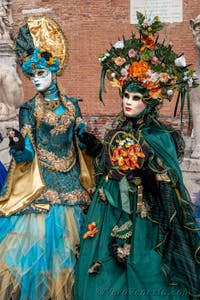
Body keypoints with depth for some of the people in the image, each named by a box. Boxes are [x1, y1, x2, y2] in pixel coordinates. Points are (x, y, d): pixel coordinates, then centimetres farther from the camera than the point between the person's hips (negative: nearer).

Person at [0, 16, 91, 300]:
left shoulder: (71, 104, 7)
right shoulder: (29, 108, -2)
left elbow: (81, 142, 14)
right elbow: (27, 154, -9)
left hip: (69, 180, 3)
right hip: (41, 181, -3)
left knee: (67, 238, 8)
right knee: (42, 236, -2)